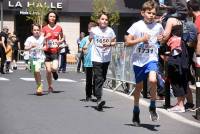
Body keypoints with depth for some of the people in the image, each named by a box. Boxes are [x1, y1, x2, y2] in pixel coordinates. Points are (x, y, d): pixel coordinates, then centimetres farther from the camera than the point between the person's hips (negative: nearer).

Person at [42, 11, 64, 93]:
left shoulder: (59, 28, 4)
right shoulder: (45, 28, 3)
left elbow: (62, 38, 18)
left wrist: (61, 41, -4)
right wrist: (46, 37, -18)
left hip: (55, 52, 0)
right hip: (47, 52, 0)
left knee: (54, 68, -20)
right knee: (48, 70, 0)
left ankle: (54, 72, 19)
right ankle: (50, 87, 17)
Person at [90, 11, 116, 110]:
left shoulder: (110, 31, -1)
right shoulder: (93, 30, -2)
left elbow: (114, 42, 7)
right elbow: (90, 39, 17)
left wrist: (109, 44, -11)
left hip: (106, 58, 3)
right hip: (96, 58, -3)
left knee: (103, 79, 14)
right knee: (99, 79, -14)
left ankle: (97, 94, 35)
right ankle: (99, 99, -22)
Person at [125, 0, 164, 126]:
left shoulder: (158, 26, 0)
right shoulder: (137, 26, -5)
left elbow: (163, 38, 21)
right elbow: (128, 42, -5)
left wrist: (161, 39, -2)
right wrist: (141, 39, -16)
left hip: (152, 59, 0)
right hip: (138, 60, 0)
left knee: (153, 80, -26)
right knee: (139, 86, 12)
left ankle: (153, 106, -4)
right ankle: (136, 111, 33)